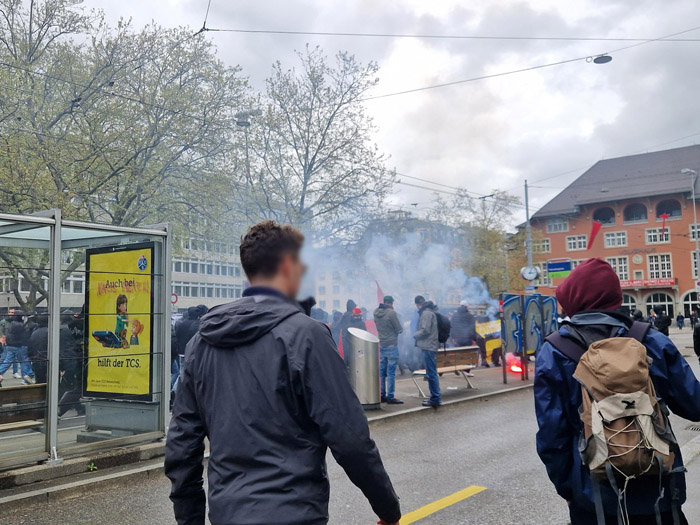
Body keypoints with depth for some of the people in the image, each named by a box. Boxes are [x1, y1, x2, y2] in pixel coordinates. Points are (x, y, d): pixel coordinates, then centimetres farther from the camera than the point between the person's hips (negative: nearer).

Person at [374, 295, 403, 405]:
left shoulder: (376, 313, 6)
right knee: (391, 372, -4)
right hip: (391, 345, -7)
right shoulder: (391, 312, -15)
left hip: (381, 345, 7)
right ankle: (390, 397, -2)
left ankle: (382, 395, 17)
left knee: (382, 371, 12)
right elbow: (399, 329, -10)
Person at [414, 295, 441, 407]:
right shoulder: (429, 312, 16)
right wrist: (418, 334, 10)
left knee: (431, 374, -6)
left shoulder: (426, 313, -14)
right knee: (431, 373, 15)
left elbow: (425, 330, -19)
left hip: (428, 347, -10)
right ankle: (435, 397, 22)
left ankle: (435, 399, -3)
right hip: (430, 346, 10)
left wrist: (415, 335, -4)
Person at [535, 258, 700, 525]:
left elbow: (552, 436, -10)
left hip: (595, 497, -1)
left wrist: (566, 488, 3)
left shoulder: (553, 354, -11)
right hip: (659, 490, 2)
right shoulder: (653, 342, -7)